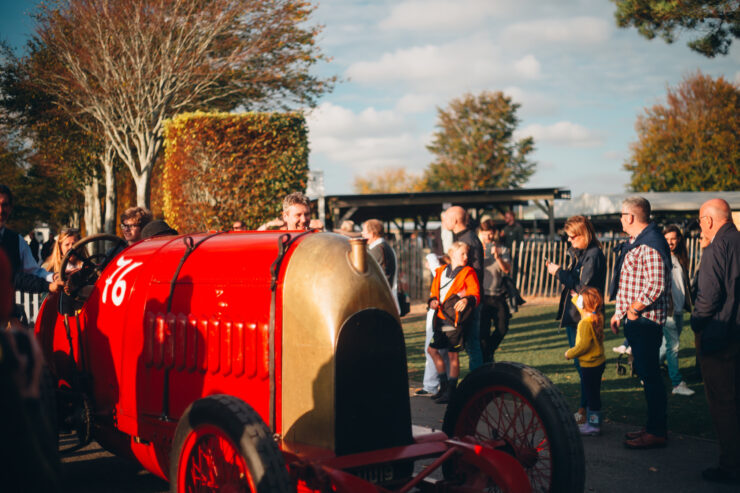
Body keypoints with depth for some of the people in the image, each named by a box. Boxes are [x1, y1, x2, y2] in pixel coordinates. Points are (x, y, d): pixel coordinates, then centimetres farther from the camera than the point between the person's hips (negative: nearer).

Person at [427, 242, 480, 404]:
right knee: (433, 349, 11)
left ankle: (450, 392, 3)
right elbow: (434, 291, 20)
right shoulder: (441, 271, 14)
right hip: (441, 318, 6)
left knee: (453, 354, -3)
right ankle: (444, 385, 24)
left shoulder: (468, 272, -1)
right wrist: (433, 301, -2)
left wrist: (467, 300, -31)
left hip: (455, 320, -6)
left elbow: (475, 294, -9)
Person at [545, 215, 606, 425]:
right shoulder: (576, 253, 14)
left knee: (585, 364, -5)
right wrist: (557, 270, -3)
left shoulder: (594, 255, -14)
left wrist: (559, 272, -12)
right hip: (572, 315, 10)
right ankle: (588, 406, 23)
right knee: (579, 363, 14)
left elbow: (583, 286, -19)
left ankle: (585, 410, 1)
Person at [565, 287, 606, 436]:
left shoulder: (586, 322, -24)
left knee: (591, 395, -2)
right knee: (592, 394, 17)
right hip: (598, 361, 10)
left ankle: (594, 425, 4)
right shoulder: (598, 316, 4)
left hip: (589, 365, -10)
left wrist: (570, 354, -12)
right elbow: (584, 309, 26)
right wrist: (575, 298, 40)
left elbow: (584, 345, -27)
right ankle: (591, 422, 27)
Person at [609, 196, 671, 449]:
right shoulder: (635, 242, 16)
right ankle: (653, 426, 24)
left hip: (645, 319, -11)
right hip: (635, 318, 11)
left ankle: (657, 432, 1)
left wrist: (634, 310, -17)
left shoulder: (650, 245, -18)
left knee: (650, 374, -5)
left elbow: (656, 285, -26)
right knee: (644, 372, 15)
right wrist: (620, 312, 21)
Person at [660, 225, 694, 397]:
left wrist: (687, 304, 16)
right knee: (672, 346, -6)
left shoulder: (680, 259, 13)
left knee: (669, 345, 13)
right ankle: (678, 384, -2)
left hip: (679, 309, 7)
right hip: (667, 310, -7)